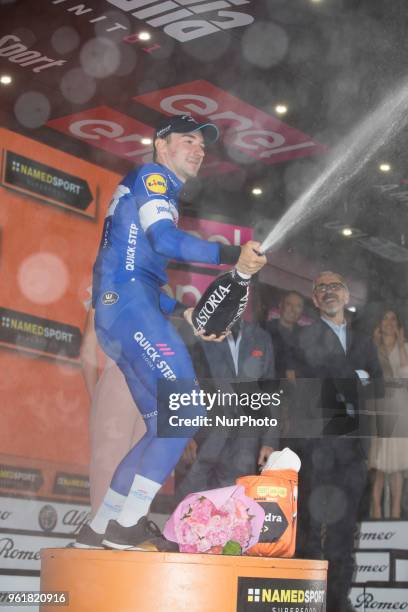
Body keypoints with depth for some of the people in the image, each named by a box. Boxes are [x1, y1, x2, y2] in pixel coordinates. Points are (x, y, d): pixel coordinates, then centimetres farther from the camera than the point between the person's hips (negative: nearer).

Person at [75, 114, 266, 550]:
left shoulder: (164, 191, 29)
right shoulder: (151, 176, 0)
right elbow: (164, 239, -19)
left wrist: (184, 314, 20)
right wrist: (233, 255, -26)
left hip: (117, 313, 10)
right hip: (128, 304, -10)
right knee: (187, 409, -17)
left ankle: (98, 529, 7)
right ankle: (128, 524, -17)